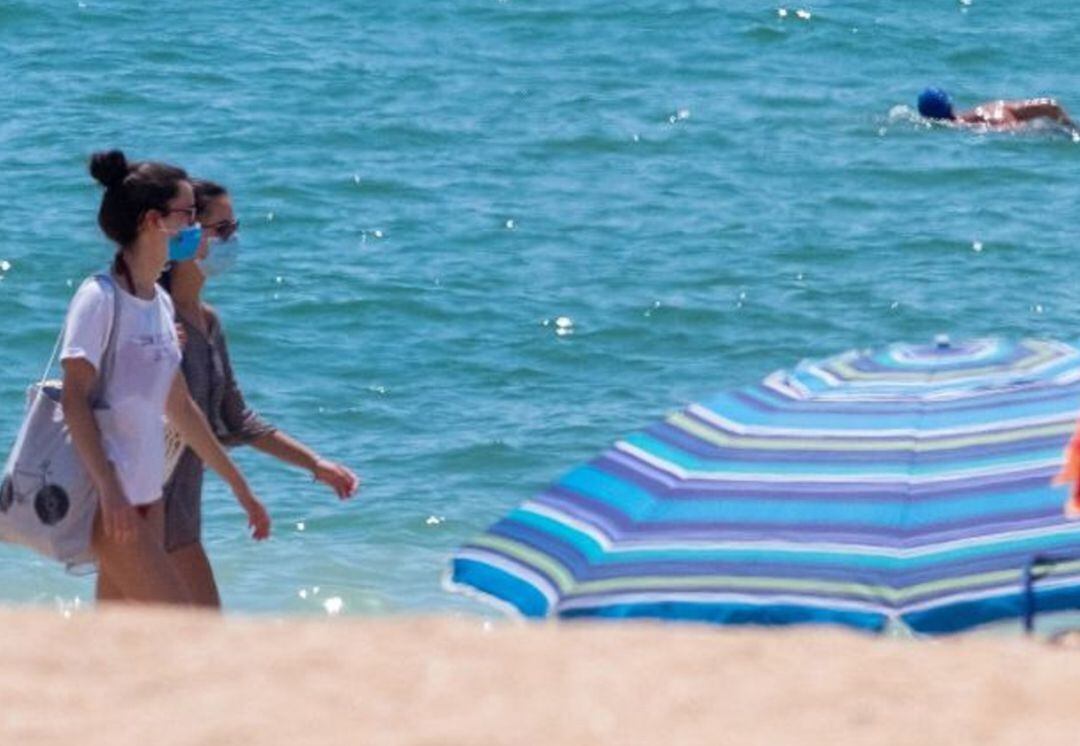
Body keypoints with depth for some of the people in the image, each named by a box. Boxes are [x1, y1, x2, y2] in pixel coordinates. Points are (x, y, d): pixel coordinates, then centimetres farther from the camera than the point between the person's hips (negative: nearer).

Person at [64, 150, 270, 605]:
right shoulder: (101, 298, -12)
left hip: (145, 496, 8)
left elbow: (179, 407, 21)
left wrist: (238, 486, 25)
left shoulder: (160, 304, 13)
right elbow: (75, 400, -18)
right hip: (106, 499, -8)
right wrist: (108, 489, -27)